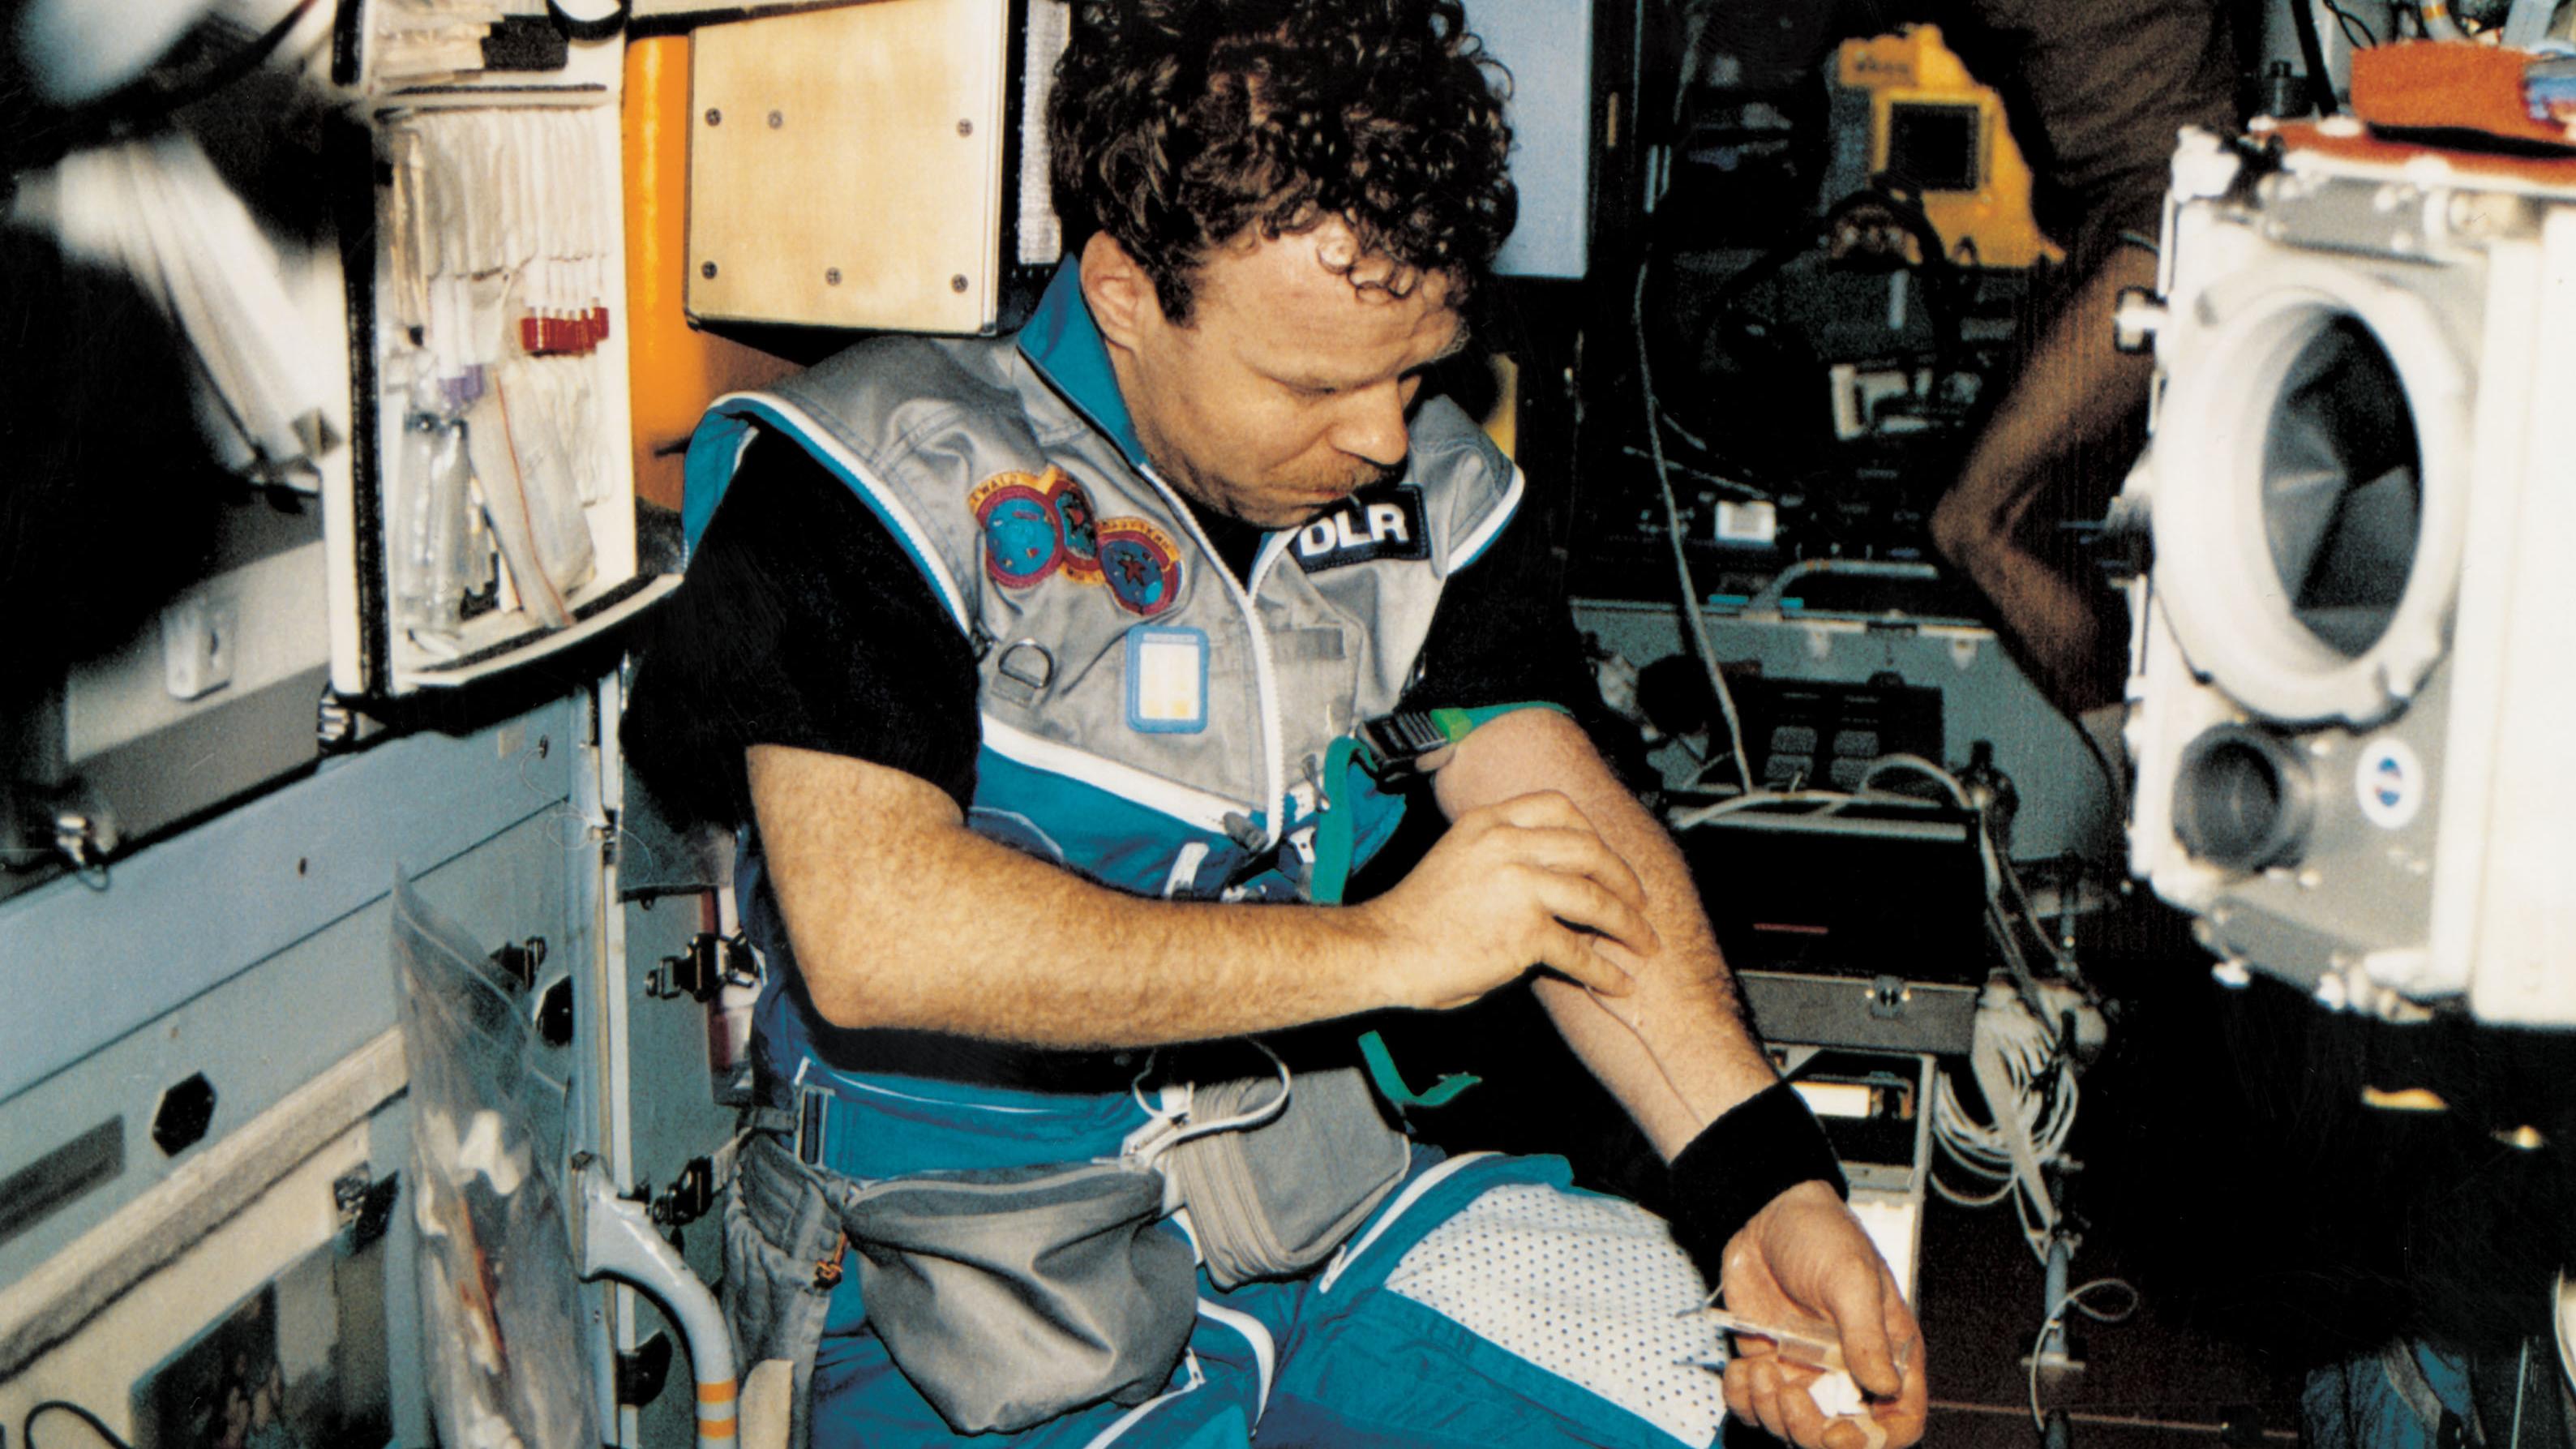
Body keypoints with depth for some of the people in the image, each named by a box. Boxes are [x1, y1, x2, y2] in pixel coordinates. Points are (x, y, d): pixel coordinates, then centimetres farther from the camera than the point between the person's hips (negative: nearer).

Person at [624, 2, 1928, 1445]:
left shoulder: (1427, 486, 6)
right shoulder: (893, 473, -12)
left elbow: (1576, 828, -2)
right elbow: (871, 936, -24)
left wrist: (1764, 1181, -19)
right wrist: (1381, 945, -21)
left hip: (1330, 1205, 5)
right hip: (981, 1278, -4)